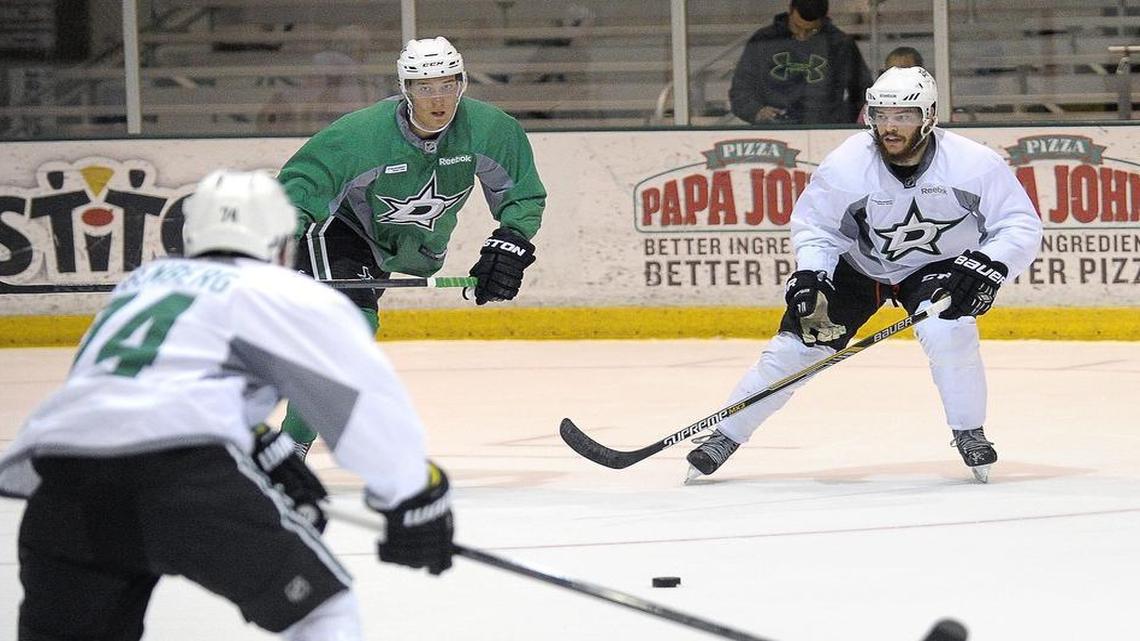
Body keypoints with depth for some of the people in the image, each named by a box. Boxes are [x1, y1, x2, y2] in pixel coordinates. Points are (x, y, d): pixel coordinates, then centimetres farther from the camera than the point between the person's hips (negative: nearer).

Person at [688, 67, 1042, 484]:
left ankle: (969, 435, -7)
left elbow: (1022, 226, -18)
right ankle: (726, 436, 8)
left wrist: (988, 266, -34)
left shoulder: (974, 164, -27)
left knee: (948, 332, -30)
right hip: (857, 265, 1)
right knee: (797, 345, -7)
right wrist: (810, 274, -25)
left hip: (937, 266, -1)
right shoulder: (846, 165, -24)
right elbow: (813, 225, -9)